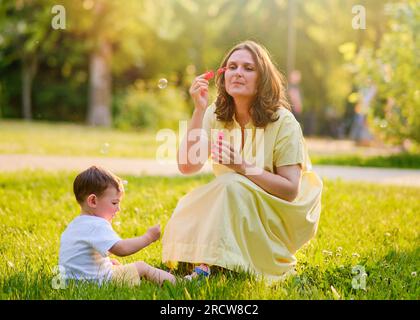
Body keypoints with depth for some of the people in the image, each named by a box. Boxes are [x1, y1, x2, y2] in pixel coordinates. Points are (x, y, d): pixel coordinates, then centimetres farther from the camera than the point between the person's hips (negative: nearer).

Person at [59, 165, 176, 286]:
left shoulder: (73, 225, 14)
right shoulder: (97, 225, -21)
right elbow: (121, 249, -31)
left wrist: (108, 262, 21)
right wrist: (148, 237, -21)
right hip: (95, 280, -10)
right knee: (141, 267, 0)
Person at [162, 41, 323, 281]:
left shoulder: (283, 122, -17)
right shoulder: (215, 115, -6)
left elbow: (290, 190, -20)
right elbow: (187, 166, -19)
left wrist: (243, 167, -32)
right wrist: (199, 110, -25)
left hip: (281, 214, -4)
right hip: (232, 210, 4)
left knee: (231, 184, -31)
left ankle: (205, 268, -30)